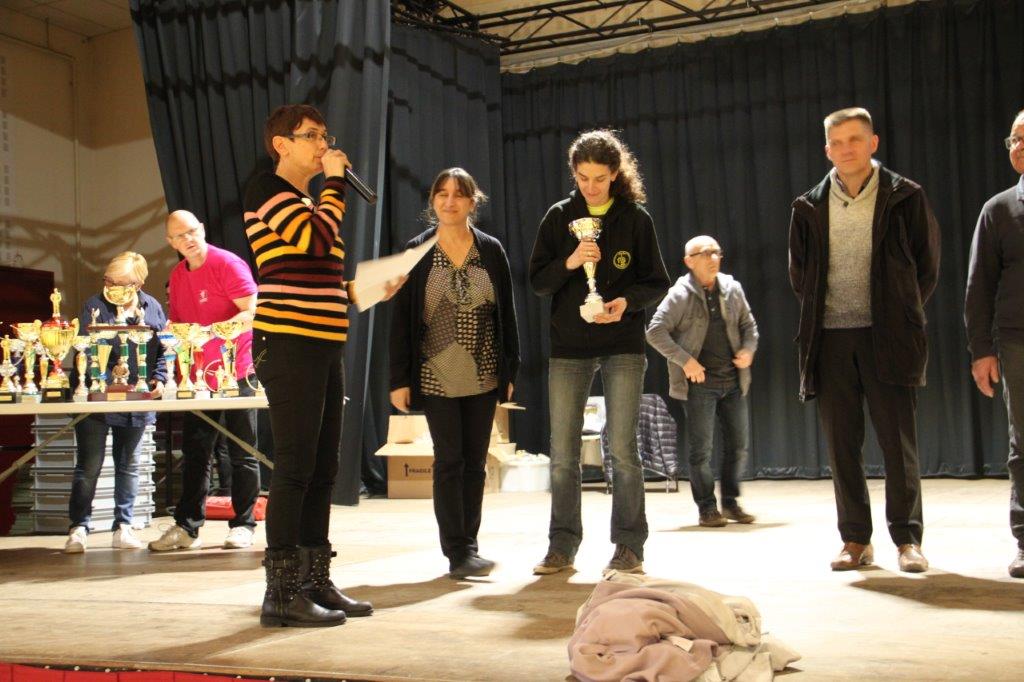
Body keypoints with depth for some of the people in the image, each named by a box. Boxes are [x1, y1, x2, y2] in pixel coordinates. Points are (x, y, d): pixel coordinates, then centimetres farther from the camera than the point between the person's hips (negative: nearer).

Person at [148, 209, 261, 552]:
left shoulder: (228, 264, -10)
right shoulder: (177, 274, 11)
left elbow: (252, 312, -19)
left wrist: (213, 330, -29)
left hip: (236, 372, -6)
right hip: (198, 376, 6)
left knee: (242, 454, 2)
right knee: (194, 453, 6)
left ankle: (242, 525, 9)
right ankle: (186, 527, 11)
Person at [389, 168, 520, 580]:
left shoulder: (491, 251, 6)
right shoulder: (417, 252, 0)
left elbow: (507, 314, 8)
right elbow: (401, 318, -1)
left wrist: (510, 371, 5)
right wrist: (399, 379, -6)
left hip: (483, 376, 3)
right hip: (436, 376, -2)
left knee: (475, 462, 7)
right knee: (449, 460, -4)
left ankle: (467, 546, 15)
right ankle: (458, 552, 0)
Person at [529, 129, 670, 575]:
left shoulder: (635, 218, 1)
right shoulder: (559, 216, 5)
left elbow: (657, 283, 2)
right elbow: (537, 281, 3)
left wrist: (627, 301, -18)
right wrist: (569, 263, -16)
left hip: (622, 345, -2)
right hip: (568, 347, 2)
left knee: (622, 449, -4)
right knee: (562, 454, 2)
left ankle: (629, 546, 6)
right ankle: (562, 546, 12)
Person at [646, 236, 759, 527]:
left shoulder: (732, 289, 7)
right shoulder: (680, 295, -8)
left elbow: (748, 325, 18)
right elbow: (655, 331, -12)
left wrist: (748, 350, -2)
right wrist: (685, 361, -17)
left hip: (733, 381, 5)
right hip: (699, 382, -5)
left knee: (738, 445, 9)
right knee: (702, 448, -1)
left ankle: (731, 502, 23)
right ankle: (706, 508, 11)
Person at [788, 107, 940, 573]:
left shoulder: (905, 198, 4)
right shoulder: (810, 207, 10)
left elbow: (926, 267, 7)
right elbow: (798, 274, 16)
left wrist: (901, 316, 4)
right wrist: (819, 317, 8)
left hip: (886, 337, -2)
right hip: (831, 340, 3)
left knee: (898, 442, -3)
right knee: (842, 445, 4)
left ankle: (907, 539, 6)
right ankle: (855, 539, 12)